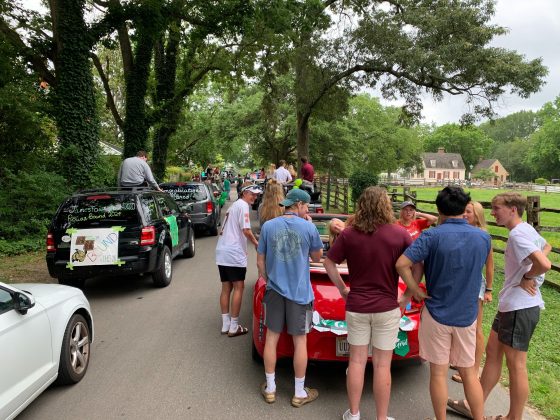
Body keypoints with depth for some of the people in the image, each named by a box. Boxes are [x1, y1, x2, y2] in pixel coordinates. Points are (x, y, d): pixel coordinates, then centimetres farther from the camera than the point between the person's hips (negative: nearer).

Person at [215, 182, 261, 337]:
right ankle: (234, 327, 1)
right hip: (234, 254, -9)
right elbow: (246, 231, -14)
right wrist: (256, 243, 1)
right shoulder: (243, 205, -7)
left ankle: (225, 325, 16)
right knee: (238, 287, -2)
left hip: (222, 253, 9)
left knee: (226, 288, 11)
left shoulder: (233, 206, 22)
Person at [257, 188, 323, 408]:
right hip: (299, 291, -2)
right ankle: (299, 393, 21)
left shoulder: (268, 226, -2)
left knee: (271, 338, 13)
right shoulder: (309, 227, -9)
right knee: (300, 341, 9)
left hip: (274, 290, 2)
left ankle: (270, 389, 25)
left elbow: (260, 262, 3)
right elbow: (317, 257, 6)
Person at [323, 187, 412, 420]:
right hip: (386, 308, -1)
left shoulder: (349, 234, -6)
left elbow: (329, 263, 1)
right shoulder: (399, 234, -10)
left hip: (356, 307, 2)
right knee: (382, 365, 9)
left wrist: (342, 288, 10)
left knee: (356, 361, 14)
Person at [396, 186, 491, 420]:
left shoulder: (432, 236, -15)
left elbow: (401, 264, -22)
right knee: (469, 373, 17)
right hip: (467, 314, 3)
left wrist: (415, 291, -10)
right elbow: (479, 268, 12)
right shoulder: (483, 237, -3)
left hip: (437, 314, -3)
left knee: (438, 373, 10)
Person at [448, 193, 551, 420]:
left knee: (516, 365, 3)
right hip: (510, 305, 10)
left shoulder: (518, 233, -19)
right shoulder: (527, 230, 11)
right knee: (492, 352, 16)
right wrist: (529, 274, 15)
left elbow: (544, 264, -31)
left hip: (520, 308, -10)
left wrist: (527, 277, -11)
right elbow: (546, 247, 30)